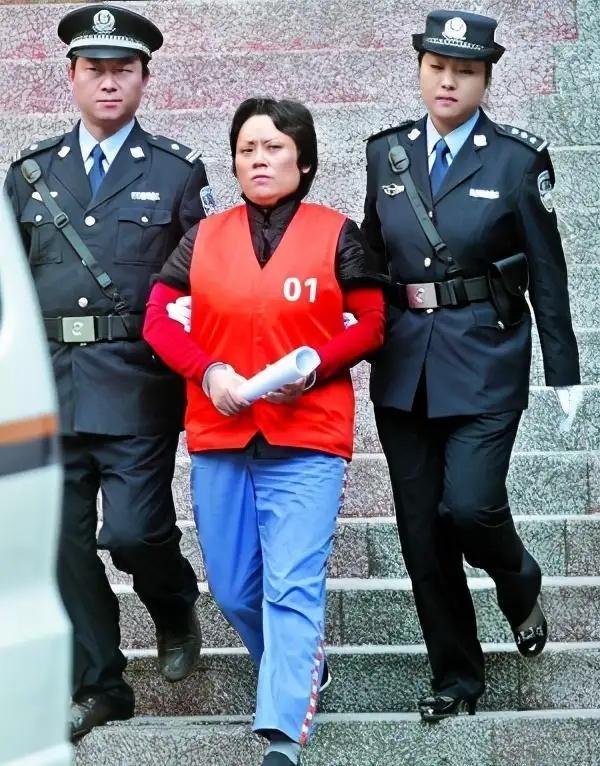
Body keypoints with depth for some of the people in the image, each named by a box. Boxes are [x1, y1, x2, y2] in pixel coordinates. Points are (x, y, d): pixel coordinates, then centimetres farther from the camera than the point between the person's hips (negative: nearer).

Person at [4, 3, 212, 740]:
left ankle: (175, 612, 24)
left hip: (138, 381, -3)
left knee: (133, 530, -10)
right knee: (63, 539, 3)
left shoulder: (177, 171, 3)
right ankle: (97, 686, 16)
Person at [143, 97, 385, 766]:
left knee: (292, 588, -14)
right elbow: (157, 317, 7)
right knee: (233, 592, 12)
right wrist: (207, 371, -10)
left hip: (307, 440, -4)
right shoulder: (205, 238, 7)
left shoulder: (336, 235, 0)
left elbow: (372, 323, 2)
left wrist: (314, 367, -14)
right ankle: (299, 670, 38)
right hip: (218, 437, 4)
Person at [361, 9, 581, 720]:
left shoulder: (517, 158, -4)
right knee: (419, 530, 6)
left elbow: (547, 274, -2)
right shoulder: (387, 153, 6)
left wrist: (564, 375, -2)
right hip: (403, 363, 4)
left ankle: (520, 586, 19)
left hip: (484, 361, -4)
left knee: (468, 506, -16)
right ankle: (456, 675, 21)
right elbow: (369, 259, 13)